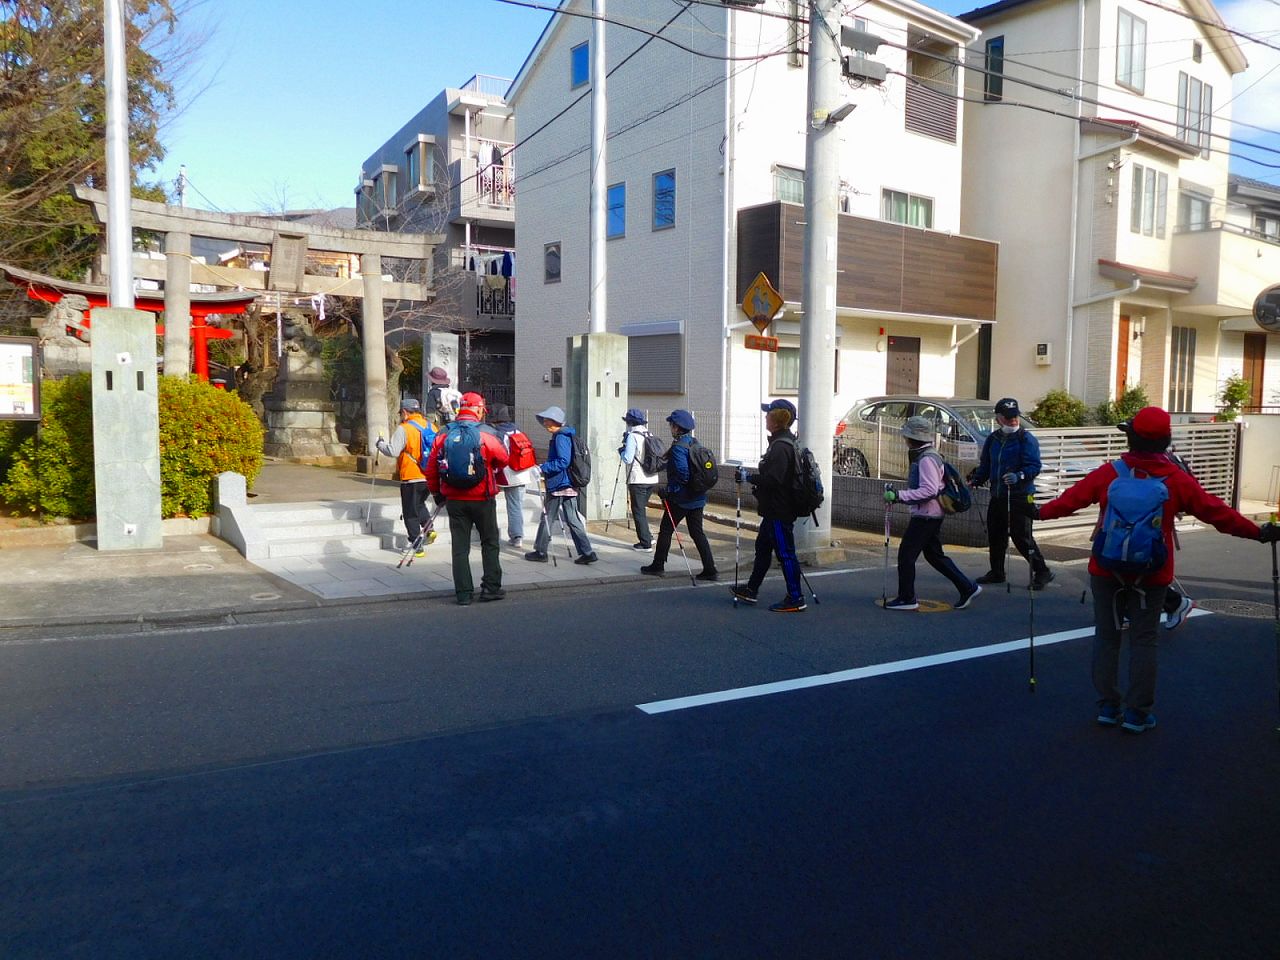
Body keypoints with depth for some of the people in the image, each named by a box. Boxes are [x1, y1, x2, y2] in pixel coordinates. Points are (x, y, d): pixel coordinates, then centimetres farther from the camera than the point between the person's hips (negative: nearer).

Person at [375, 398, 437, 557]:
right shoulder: (431, 427, 5)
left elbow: (392, 451, -19)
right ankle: (428, 529, 11)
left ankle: (416, 547, 5)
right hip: (429, 477, 6)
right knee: (420, 504, 29)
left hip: (411, 478, -6)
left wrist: (380, 444, -1)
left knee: (410, 513, 5)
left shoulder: (404, 429, -14)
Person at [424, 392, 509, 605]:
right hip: (482, 499, -2)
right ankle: (491, 587, 14)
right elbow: (503, 460, 4)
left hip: (454, 500, 3)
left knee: (460, 547, 7)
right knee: (490, 543, 13)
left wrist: (437, 492, 17)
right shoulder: (485, 436, -12)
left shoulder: (442, 436, -2)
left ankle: (463, 593, 7)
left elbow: (431, 470, 2)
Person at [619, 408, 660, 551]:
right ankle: (648, 537, 21)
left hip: (638, 480, -7)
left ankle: (645, 543, 1)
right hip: (652, 479, 7)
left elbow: (627, 459, -19)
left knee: (638, 511, 1)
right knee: (641, 509, 21)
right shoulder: (649, 435, 11)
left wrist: (622, 449, 3)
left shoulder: (632, 436, -12)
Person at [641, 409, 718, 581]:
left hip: (681, 499, -8)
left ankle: (658, 565, 18)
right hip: (697, 497, 8)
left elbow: (683, 475, -26)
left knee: (665, 530, 8)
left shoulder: (678, 447, -18)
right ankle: (710, 570, 6)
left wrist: (668, 491, -18)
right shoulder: (695, 443, 8)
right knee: (697, 532, 10)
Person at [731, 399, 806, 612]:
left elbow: (773, 478, -27)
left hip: (779, 511, -11)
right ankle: (751, 590, 31)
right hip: (775, 509, 11)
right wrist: (753, 478, 17)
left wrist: (748, 478, -17)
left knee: (785, 553, -4)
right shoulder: (782, 442, 13)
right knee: (762, 547, 19)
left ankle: (795, 599, 3)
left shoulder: (781, 446, -21)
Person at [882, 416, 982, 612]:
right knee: (934, 555, 17)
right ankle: (968, 588, 20)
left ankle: (907, 599, 4)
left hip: (925, 515, -11)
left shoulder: (926, 459, -18)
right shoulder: (924, 456, 14)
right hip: (932, 514, 11)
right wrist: (898, 494, 16)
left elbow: (929, 490, -26)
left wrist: (899, 495, -27)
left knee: (906, 555, -4)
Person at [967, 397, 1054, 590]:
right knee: (995, 535, 13)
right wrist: (975, 480, 6)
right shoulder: (993, 439, 11)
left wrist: (1019, 476, -32)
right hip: (997, 496, 7)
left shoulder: (1026, 439, -8)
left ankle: (1042, 571, 5)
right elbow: (985, 465, 20)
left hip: (1020, 496, -7)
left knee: (1021, 537, -8)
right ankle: (997, 572, 27)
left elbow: (1034, 466, -15)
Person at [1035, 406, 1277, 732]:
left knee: (1107, 637, 11)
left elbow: (1072, 498, 2)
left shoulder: (1108, 473, -7)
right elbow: (1216, 512, -1)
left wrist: (1041, 512, 19)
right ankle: (1137, 712, 9)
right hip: (1151, 576, 0)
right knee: (1143, 641, 8)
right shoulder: (1177, 480, -7)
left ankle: (1108, 705, 15)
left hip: (1107, 571, 0)